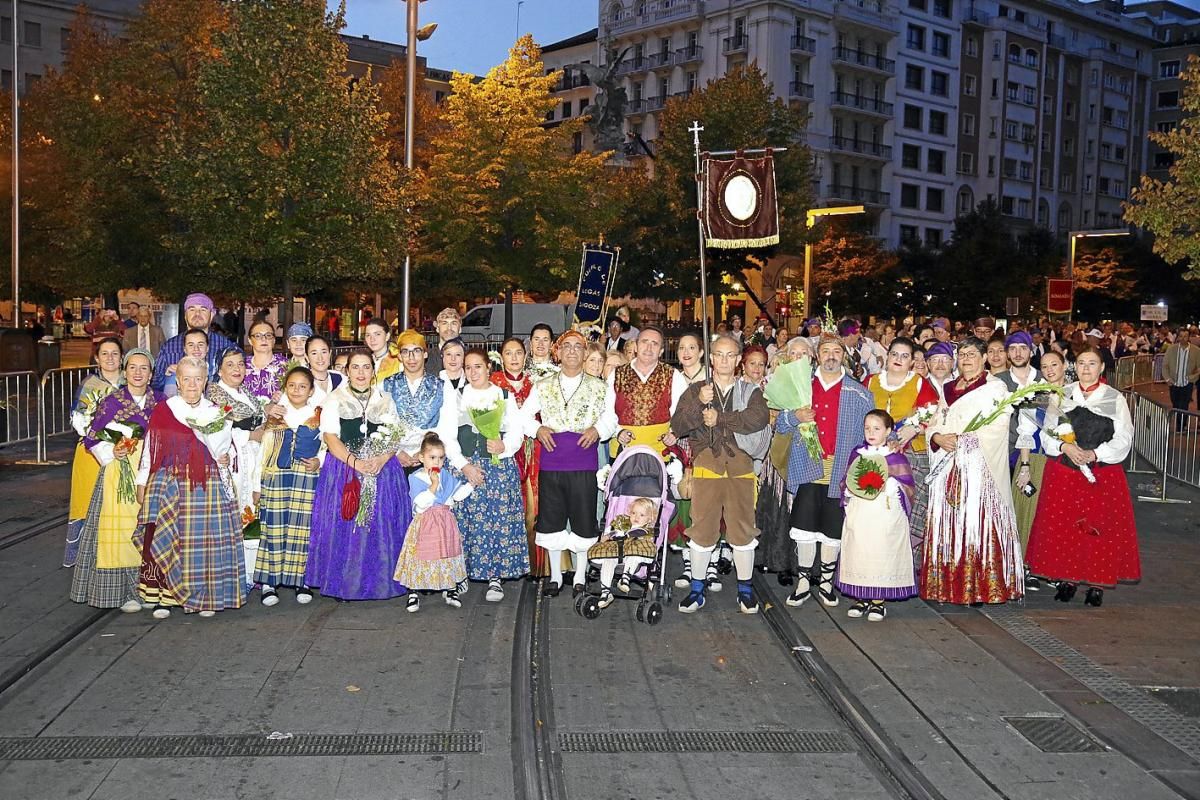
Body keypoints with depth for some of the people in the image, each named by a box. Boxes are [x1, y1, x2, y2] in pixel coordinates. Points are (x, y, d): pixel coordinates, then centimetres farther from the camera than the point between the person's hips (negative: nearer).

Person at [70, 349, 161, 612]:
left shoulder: (160, 403, 8)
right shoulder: (111, 402, -2)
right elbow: (91, 438, 0)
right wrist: (112, 452, -13)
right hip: (120, 473, -3)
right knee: (121, 529, -6)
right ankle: (126, 592, 1)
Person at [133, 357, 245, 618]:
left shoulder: (216, 412, 10)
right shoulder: (163, 410, 4)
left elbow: (224, 449, 19)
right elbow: (150, 449, 4)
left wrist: (225, 457, -2)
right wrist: (142, 483, 2)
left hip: (208, 486, 2)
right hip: (169, 484, -1)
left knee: (205, 539, 0)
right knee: (165, 539, -6)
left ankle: (204, 597, 9)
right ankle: (164, 597, 3)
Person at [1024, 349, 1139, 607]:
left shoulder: (1115, 399, 2)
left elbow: (1123, 439, -3)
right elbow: (1046, 432, 5)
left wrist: (1094, 454, -16)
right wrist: (1065, 447, -13)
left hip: (1102, 474, -2)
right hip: (1062, 473, 2)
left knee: (1100, 530, -2)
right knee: (1062, 526, 1)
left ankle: (1097, 584, 9)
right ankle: (1067, 580, 13)